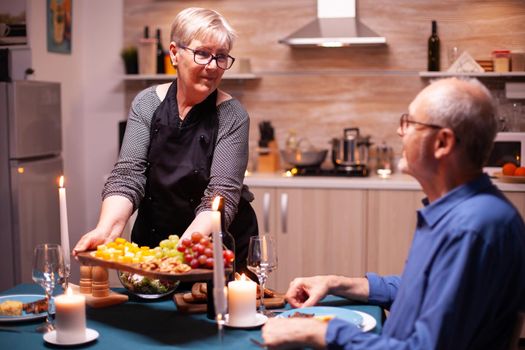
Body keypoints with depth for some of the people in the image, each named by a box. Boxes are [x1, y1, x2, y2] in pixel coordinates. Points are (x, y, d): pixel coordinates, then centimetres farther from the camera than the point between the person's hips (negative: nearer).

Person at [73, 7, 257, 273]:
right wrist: (107, 228, -33)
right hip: (152, 243, 2)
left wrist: (187, 245, -39)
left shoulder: (232, 116, -14)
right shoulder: (146, 104, -6)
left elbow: (222, 194, -21)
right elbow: (128, 175, -14)